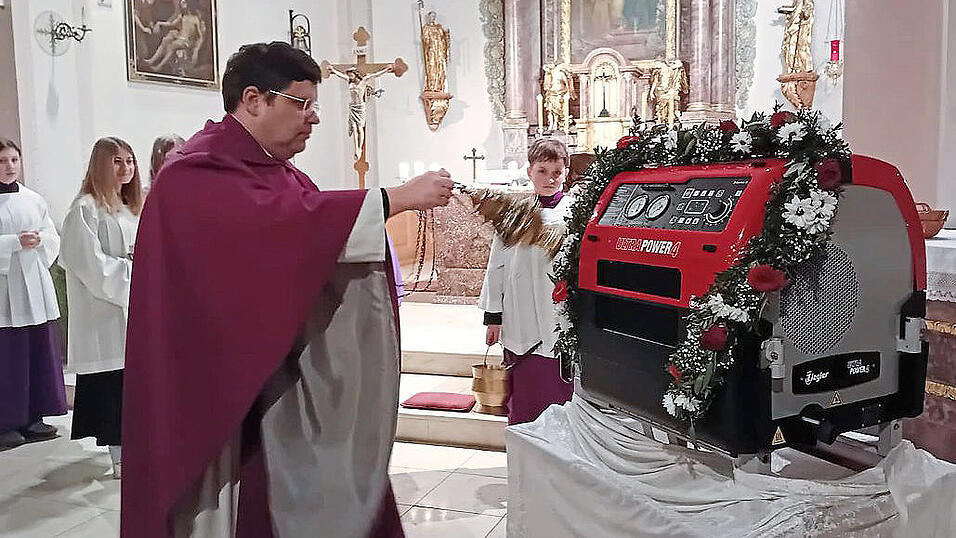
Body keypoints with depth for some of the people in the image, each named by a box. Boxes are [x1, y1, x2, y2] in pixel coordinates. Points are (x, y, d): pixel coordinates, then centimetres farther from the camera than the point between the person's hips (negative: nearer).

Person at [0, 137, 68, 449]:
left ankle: (34, 417, 20)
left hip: (36, 286, 5)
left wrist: (37, 240, -9)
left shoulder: (33, 199, 11)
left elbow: (53, 238, 10)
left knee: (41, 351, 8)